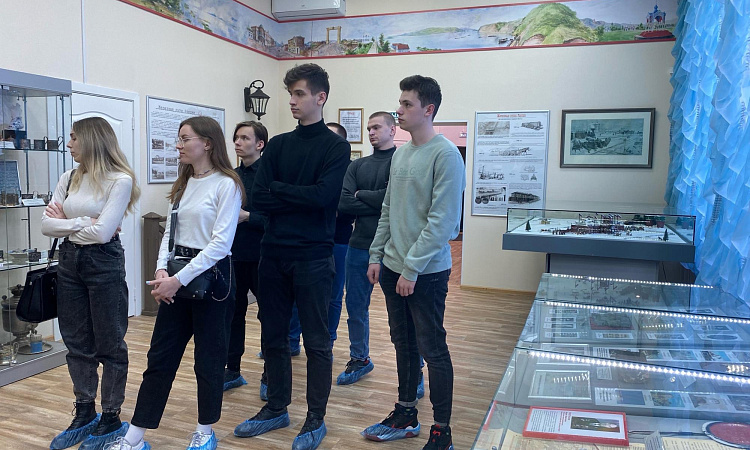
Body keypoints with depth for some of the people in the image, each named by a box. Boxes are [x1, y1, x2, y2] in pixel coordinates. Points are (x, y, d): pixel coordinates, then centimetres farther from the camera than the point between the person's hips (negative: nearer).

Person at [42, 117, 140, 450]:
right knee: (76, 342, 14)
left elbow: (101, 232, -19)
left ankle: (111, 418, 20)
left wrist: (66, 223, -6)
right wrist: (82, 223, -11)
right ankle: (85, 414, 30)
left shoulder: (120, 180, -12)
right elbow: (46, 225, 1)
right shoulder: (69, 179, 7)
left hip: (104, 263, -6)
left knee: (109, 344, 5)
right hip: (70, 261, 7)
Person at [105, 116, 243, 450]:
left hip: (210, 276, -7)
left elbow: (220, 243, -18)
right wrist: (162, 269, -5)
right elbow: (170, 231, 12)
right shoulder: (183, 183, 13)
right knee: (160, 357, 10)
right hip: (175, 278, 7)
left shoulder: (226, 184, -11)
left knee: (209, 359, 7)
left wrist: (179, 280, -19)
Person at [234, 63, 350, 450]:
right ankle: (276, 408, 31)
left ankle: (316, 419, 19)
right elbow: (258, 198, 0)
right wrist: (302, 198, -11)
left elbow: (324, 195, -17)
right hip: (274, 254, 5)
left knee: (316, 341, 5)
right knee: (273, 337, 14)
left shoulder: (336, 147, -2)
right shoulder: (277, 145, 11)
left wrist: (278, 190, -6)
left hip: (312, 256, -5)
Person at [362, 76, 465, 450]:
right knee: (403, 344, 16)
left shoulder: (445, 155, -13)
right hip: (393, 268, 8)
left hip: (426, 272, -7)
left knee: (432, 349, 2)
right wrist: (377, 256, 11)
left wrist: (412, 268, -19)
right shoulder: (400, 154, 11)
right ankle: (405, 415, 32)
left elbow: (443, 220, -18)